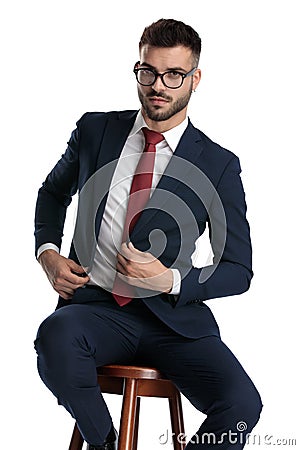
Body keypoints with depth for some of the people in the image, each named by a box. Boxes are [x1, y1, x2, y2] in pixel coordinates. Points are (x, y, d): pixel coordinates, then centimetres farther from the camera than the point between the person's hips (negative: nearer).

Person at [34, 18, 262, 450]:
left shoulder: (219, 165, 1)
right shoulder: (95, 130, 8)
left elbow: (238, 270, 4)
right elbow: (54, 192, 26)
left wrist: (170, 280, -14)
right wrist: (48, 253, 7)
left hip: (173, 317, -1)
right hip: (95, 306, 1)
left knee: (242, 404, -27)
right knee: (56, 335, -35)